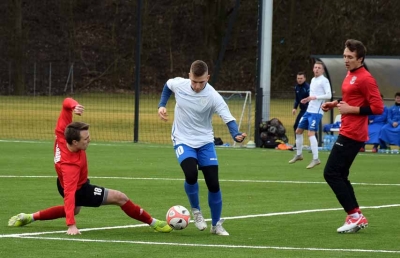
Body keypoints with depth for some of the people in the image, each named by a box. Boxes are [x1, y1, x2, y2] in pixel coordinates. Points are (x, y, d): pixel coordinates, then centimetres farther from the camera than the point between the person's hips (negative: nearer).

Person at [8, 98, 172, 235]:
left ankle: (29, 217, 35)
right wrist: (71, 225, -51)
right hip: (79, 190, -9)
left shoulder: (62, 133, -27)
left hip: (65, 182, 9)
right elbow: (69, 194, -47)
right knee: (120, 198, -10)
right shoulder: (70, 164, -44)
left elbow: (66, 103, -19)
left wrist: (74, 106, -44)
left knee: (74, 210, 37)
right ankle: (152, 223, 5)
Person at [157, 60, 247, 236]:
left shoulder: (213, 97, -20)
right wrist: (162, 105, 0)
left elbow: (228, 119, -25)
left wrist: (236, 135, -45)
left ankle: (216, 225, 17)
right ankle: (196, 210, 2)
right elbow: (167, 86, 13)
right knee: (191, 175, -26)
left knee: (213, 183, -3)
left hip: (205, 142, 0)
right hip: (183, 140, 0)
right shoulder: (178, 84, -13)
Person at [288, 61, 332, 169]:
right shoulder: (313, 80, 16)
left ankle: (315, 159, -16)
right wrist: (308, 99, 10)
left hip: (316, 112, -9)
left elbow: (328, 95, -18)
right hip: (309, 110, 9)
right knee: (298, 131, 15)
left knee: (311, 133, -18)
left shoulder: (324, 80, -9)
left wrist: (315, 97, -25)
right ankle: (299, 154, 30)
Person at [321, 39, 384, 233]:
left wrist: (351, 109, -18)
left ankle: (354, 216, -7)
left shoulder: (365, 78, -16)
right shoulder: (350, 75, 13)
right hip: (347, 132, 10)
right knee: (339, 175, 12)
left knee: (331, 173, -10)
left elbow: (377, 108, -19)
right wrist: (335, 104, 13)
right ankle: (357, 217, 17)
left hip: (352, 135, -10)